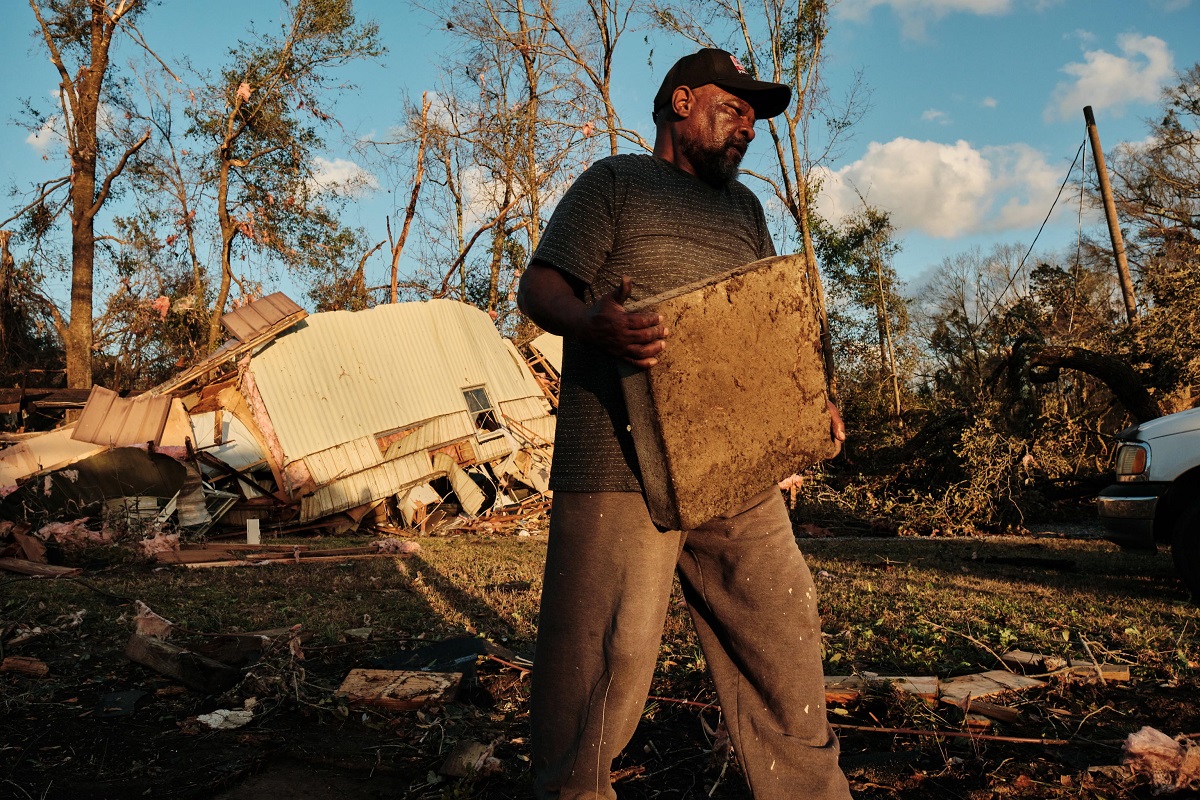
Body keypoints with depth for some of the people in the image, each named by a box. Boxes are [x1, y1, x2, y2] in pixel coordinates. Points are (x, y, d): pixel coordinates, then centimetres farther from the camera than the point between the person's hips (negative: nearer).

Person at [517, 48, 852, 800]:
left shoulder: (745, 208, 25)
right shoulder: (615, 182, 7)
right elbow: (539, 287, -3)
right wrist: (595, 326, -25)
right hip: (622, 470, -6)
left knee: (783, 644, 9)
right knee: (605, 660, -5)